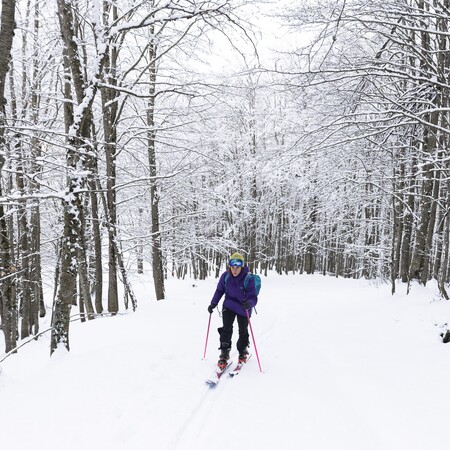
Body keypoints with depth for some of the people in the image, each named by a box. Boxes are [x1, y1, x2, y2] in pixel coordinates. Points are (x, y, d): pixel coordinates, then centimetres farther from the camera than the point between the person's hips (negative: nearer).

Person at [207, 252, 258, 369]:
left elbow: (253, 298, -30)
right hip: (229, 306, 1)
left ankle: (243, 352, 39)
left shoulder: (248, 279, -27)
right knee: (226, 329, -14)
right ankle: (224, 354, -2)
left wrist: (249, 303, -51)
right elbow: (219, 290, 1)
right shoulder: (225, 276, -16)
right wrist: (213, 304, -4)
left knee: (243, 332, 13)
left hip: (243, 309, -1)